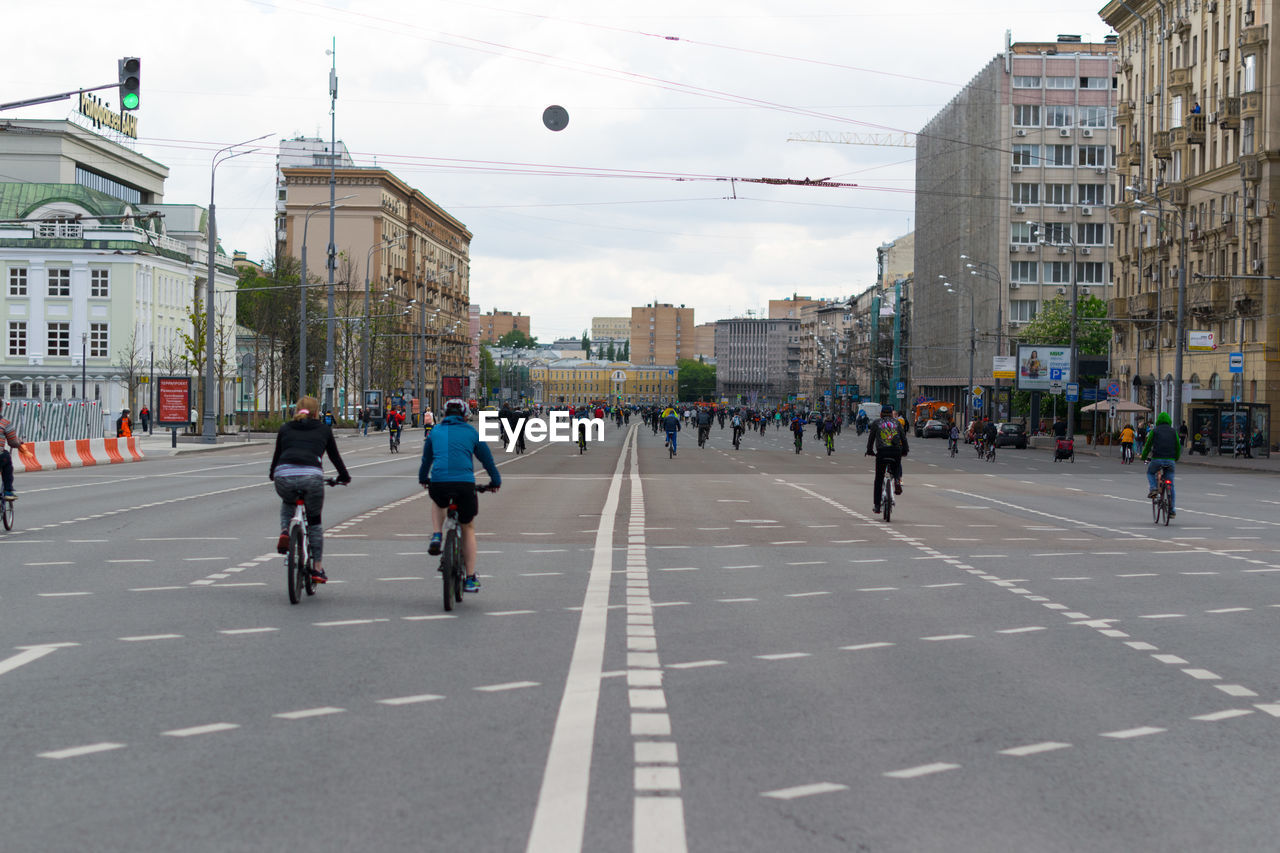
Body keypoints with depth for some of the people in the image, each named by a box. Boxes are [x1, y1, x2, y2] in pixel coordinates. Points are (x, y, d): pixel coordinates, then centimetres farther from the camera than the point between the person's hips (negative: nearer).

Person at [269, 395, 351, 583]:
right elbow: (334, 455, 28)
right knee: (314, 521, 18)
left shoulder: (285, 429, 23)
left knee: (287, 503, 37)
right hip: (312, 476, -2)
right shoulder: (323, 429, 20)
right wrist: (344, 476, 45)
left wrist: (272, 474, 51)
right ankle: (317, 568, 17)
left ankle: (285, 532, 10)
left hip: (284, 476, 2)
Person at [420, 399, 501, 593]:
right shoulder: (472, 432, 13)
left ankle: (436, 536, 13)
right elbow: (487, 459, 20)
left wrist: (423, 479, 47)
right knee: (468, 529, 17)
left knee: (438, 503, 39)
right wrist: (495, 481, 35)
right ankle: (470, 579, 16)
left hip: (438, 483, 1)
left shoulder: (435, 432, 17)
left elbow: (426, 459, 30)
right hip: (465, 484, -1)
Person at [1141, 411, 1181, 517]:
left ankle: (1152, 488, 2)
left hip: (1157, 459, -2)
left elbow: (1148, 445, 7)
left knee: (1150, 473, 30)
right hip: (1170, 460, 2)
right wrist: (1176, 458, 31)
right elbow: (1178, 447, 15)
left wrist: (1143, 457, 20)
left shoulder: (1154, 431, 5)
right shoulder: (1173, 431, 10)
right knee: (1171, 485, 10)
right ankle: (1171, 510, 10)